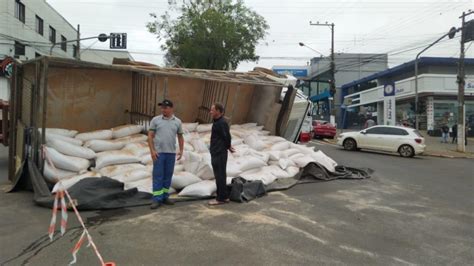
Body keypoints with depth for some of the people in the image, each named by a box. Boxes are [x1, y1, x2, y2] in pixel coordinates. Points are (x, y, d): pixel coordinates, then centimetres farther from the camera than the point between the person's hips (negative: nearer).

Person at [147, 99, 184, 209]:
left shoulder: (177, 121, 6)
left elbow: (180, 137, 13)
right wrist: (152, 150, -10)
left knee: (168, 175, 9)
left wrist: (181, 150, 3)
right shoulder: (155, 120, 1)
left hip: (171, 153, 3)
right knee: (158, 176, -1)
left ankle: (165, 197, 20)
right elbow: (150, 136, -1)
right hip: (158, 152, -2)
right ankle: (157, 199, 3)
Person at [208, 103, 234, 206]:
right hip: (216, 153, 10)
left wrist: (228, 147, -2)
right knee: (219, 176, 15)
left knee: (220, 176, -3)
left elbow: (227, 137, -17)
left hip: (220, 154, -10)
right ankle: (224, 196, 25)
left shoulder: (222, 123, -17)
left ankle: (221, 198, 6)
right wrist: (228, 146, 11)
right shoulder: (217, 122, 14)